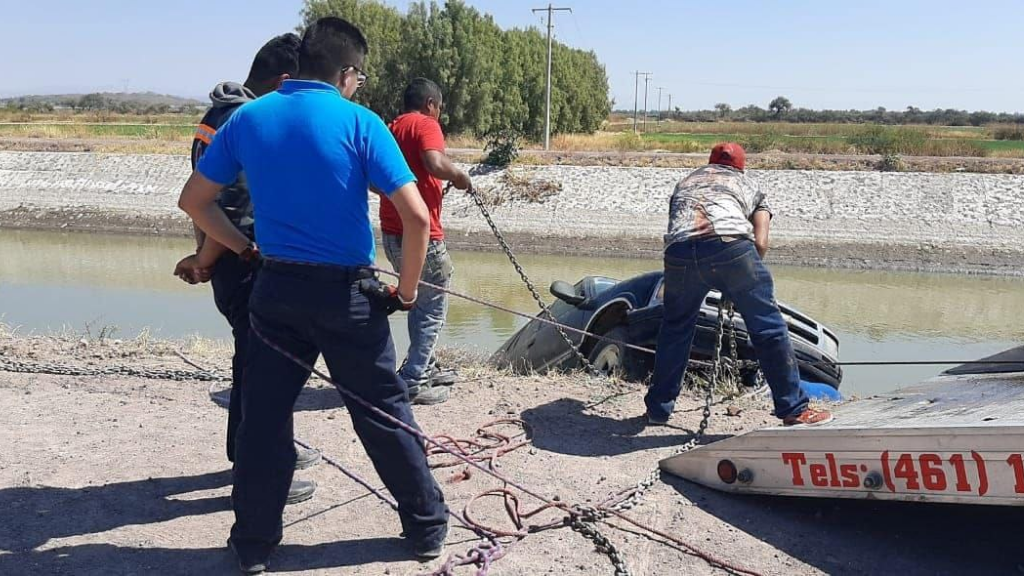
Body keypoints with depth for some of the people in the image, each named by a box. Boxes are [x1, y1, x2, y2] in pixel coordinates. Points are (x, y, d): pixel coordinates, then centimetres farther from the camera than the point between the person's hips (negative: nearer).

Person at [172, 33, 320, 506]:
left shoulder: (220, 113, 13)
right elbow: (232, 207, -24)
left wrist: (203, 253, 14)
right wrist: (205, 263, -10)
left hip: (233, 264, 10)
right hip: (247, 267, -10)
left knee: (255, 360, 21)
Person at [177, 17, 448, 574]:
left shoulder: (247, 118, 3)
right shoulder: (359, 122, -9)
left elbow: (193, 201, 8)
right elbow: (416, 216, -16)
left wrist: (245, 248, 15)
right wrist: (406, 292, -5)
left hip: (275, 290, 3)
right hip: (346, 295, -3)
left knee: (263, 416, 14)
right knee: (384, 413, 11)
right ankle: (427, 527, 26)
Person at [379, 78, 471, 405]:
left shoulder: (391, 128, 16)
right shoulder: (426, 125, -8)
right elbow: (435, 164, -27)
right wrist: (460, 177, -8)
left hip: (392, 233, 8)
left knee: (420, 301, 21)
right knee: (434, 307, 2)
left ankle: (425, 367, 31)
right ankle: (412, 381, 2)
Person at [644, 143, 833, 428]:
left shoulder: (685, 182, 40)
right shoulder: (749, 185, 31)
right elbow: (760, 243, 15)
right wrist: (739, 285, 27)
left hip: (679, 251, 3)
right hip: (731, 244, -2)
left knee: (675, 327, 22)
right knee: (769, 328, 10)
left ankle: (657, 409, 29)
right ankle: (794, 410, 16)